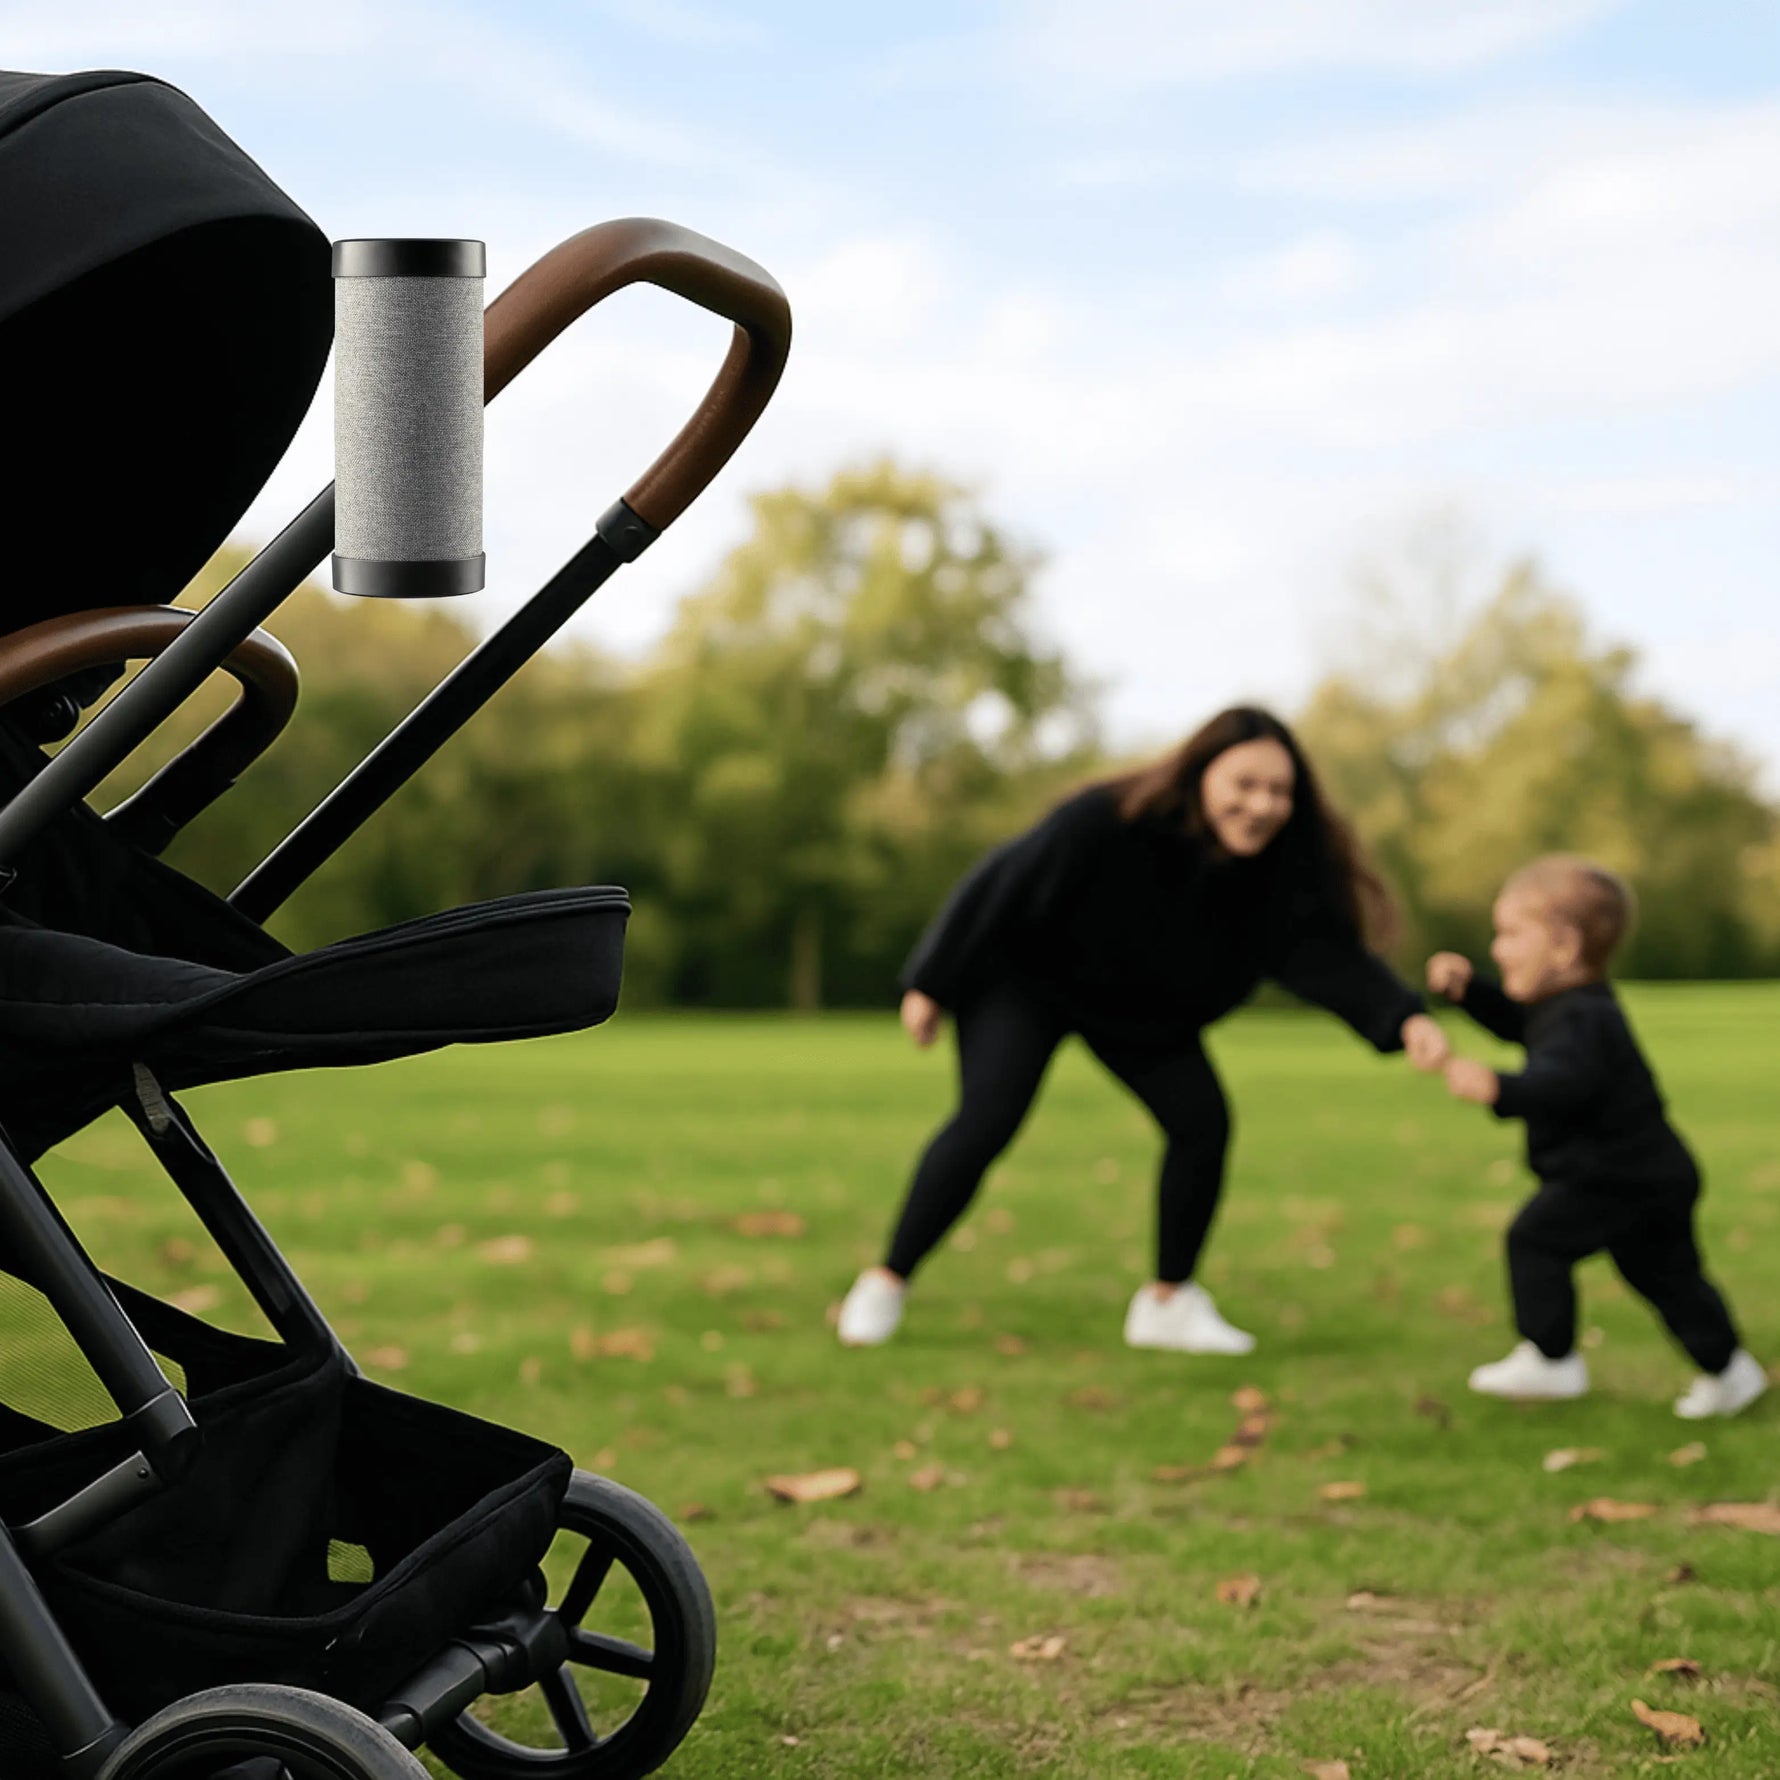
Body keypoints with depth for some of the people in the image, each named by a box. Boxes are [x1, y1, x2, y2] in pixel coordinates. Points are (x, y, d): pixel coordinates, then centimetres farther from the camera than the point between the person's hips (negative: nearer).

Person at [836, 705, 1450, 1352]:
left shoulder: (1286, 867, -25)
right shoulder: (1103, 824, -36)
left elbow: (1327, 955, -30)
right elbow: (999, 885, -25)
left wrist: (1405, 1018, -50)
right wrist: (931, 985, -17)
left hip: (1145, 1009, 5)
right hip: (1023, 977, -5)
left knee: (1203, 1124, -7)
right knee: (986, 1122, -18)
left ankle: (1168, 1301, 11)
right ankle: (886, 1283, -3)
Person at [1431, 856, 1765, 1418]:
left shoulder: (1579, 1022, -23)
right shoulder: (1579, 1005, 12)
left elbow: (1562, 1081, -42)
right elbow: (1514, 1022, 28)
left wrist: (1500, 1089, -59)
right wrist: (1468, 990, 14)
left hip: (1616, 1177, -11)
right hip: (1655, 1176, 11)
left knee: (1535, 1239, -8)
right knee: (1665, 1273, 20)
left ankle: (1549, 1358, -2)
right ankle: (1726, 1368, 27)